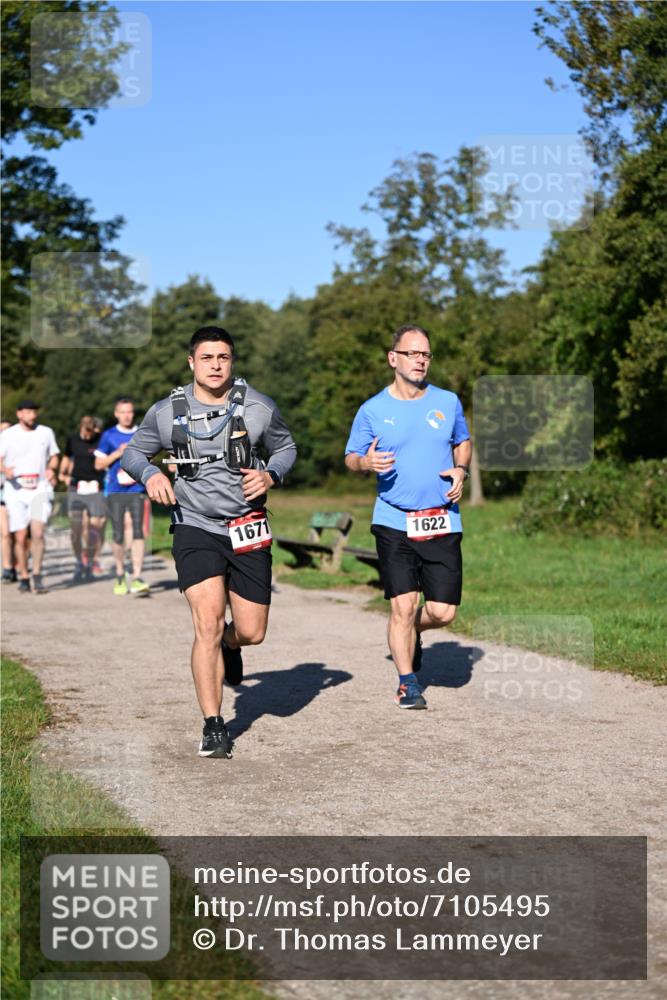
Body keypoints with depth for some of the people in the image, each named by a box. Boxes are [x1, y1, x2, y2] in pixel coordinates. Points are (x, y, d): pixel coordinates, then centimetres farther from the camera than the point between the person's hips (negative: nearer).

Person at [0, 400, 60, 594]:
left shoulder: (46, 432, 8)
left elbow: (54, 456, 19)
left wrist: (51, 469, -2)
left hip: (40, 489, 0)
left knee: (37, 533, -16)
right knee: (20, 537, 0)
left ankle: (37, 576, -11)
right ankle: (23, 578, 13)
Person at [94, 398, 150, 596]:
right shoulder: (109, 436, 4)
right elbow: (98, 464, 4)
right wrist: (117, 454, -9)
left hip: (137, 490, 0)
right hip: (115, 491, 0)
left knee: (138, 532, -12)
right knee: (118, 535, 5)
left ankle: (137, 579, -16)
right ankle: (120, 576, 22)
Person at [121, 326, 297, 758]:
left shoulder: (259, 408, -3)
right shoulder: (166, 413, -2)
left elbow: (286, 447, 12)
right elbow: (134, 452, 11)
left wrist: (271, 475, -9)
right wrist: (150, 473, -11)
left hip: (248, 530, 2)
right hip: (195, 528, -1)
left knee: (252, 632, 4)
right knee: (209, 623, -17)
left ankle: (229, 644, 45)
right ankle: (214, 727, -5)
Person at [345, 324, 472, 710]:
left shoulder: (448, 402, 7)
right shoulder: (373, 410, 1)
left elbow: (463, 442, 22)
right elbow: (351, 457, 8)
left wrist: (461, 470, 1)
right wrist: (367, 462, -15)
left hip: (442, 522, 2)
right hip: (394, 522, -2)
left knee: (443, 612, -1)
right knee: (403, 605, -7)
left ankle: (411, 631, 34)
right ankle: (408, 683, 9)